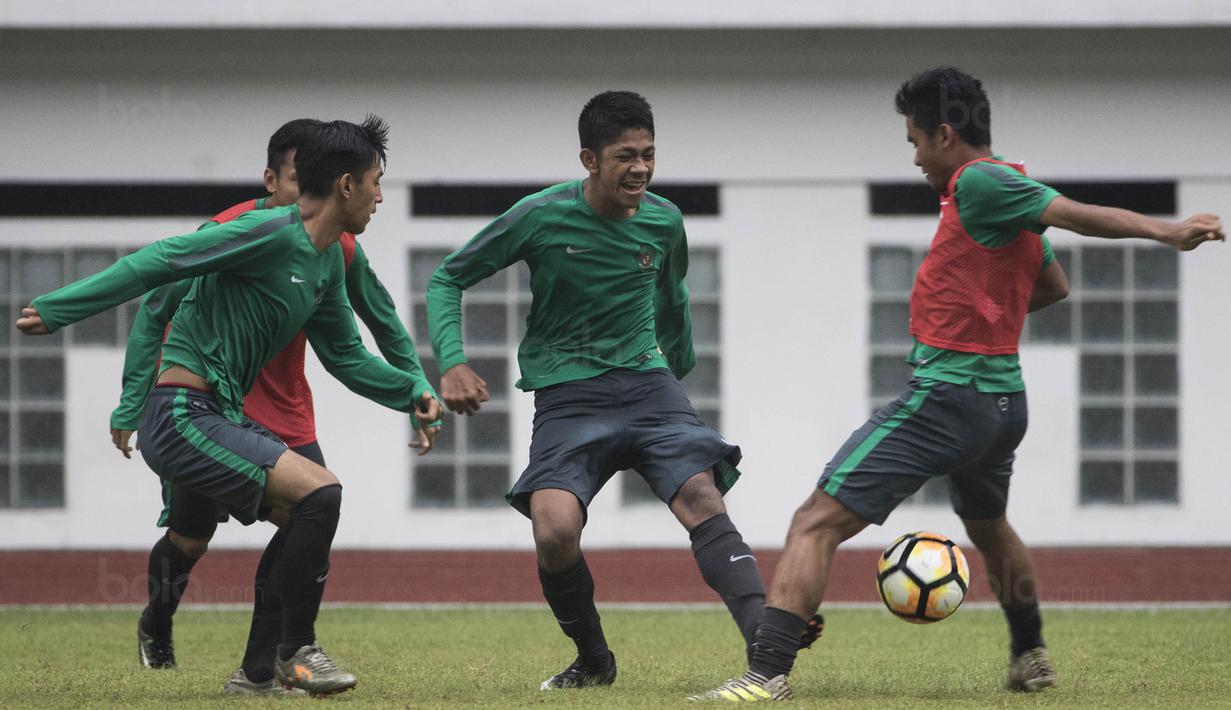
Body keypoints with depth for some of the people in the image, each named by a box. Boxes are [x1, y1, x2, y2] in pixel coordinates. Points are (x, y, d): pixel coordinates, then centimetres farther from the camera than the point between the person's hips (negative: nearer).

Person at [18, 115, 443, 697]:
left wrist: (412, 394, 12)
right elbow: (158, 262, -18)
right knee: (319, 493, -19)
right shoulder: (272, 233, -17)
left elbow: (344, 355, 25)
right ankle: (296, 652, -5)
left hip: (224, 417, 10)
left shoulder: (328, 261, 14)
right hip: (183, 418, -10)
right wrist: (57, 310, -18)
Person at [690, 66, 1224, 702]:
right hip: (1003, 399, 10)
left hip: (945, 398, -10)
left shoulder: (978, 184, -14)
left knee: (815, 525, -12)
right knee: (988, 526, 37)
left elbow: (1078, 214, -24)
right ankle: (1030, 656, 52)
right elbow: (1055, 287, 29)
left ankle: (767, 673, -23)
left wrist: (1165, 232, -35)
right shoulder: (1007, 188, 14)